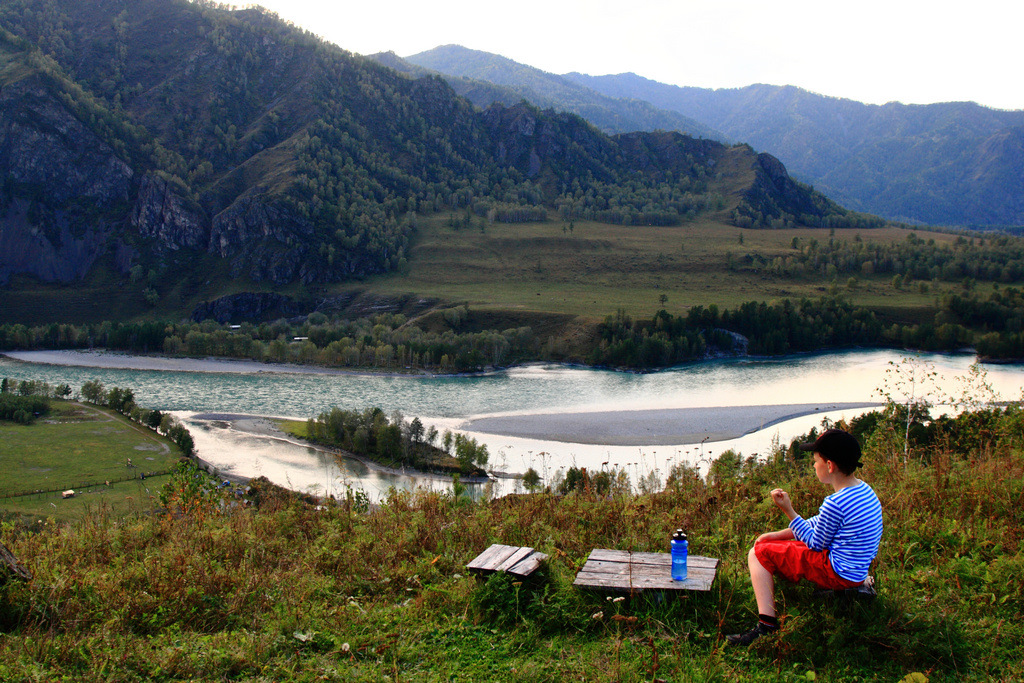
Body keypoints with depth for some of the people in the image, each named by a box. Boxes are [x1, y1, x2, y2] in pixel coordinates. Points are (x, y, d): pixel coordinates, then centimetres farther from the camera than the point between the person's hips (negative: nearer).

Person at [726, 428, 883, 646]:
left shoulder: (834, 503, -26)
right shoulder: (864, 490, 5)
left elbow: (815, 544, -12)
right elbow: (819, 523, 13)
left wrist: (788, 510, -10)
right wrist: (777, 535, 12)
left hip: (837, 574, -10)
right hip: (857, 571, 10)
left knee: (759, 553, -2)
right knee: (770, 544, 21)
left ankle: (766, 626, -5)